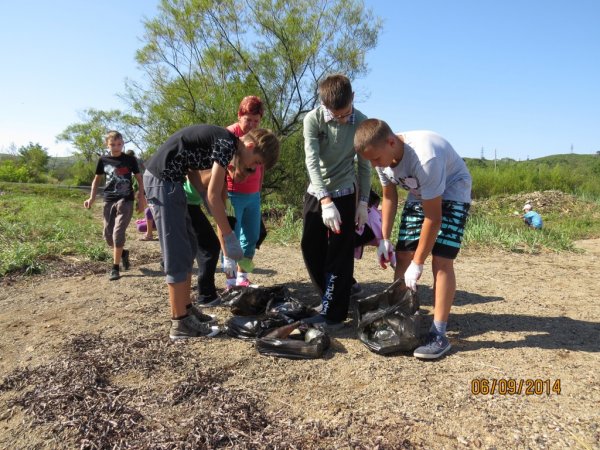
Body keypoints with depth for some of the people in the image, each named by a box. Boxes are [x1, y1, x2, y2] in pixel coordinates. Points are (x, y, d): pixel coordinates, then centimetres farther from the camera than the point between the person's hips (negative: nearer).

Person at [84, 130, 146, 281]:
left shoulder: (130, 159, 0)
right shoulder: (103, 160, 6)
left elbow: (139, 178, 7)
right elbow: (97, 179, 16)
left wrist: (142, 197, 0)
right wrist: (92, 197, 5)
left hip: (126, 200, -3)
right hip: (109, 201, 4)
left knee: (118, 233, -13)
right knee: (108, 235, 5)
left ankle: (115, 267, -3)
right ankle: (123, 252, 35)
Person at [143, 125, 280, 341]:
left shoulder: (222, 142, 13)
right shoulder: (227, 143, -16)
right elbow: (213, 196, -18)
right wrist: (229, 236, -12)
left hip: (166, 179, 10)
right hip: (163, 179, -10)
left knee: (188, 248, 13)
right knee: (178, 254, -7)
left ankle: (186, 308, 23)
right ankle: (180, 323, 1)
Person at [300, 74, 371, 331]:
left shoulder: (361, 123, -10)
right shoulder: (313, 120, -13)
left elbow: (364, 166, -2)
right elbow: (312, 162, -20)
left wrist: (363, 202, -6)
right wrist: (326, 201, -30)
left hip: (344, 194, -2)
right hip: (316, 193, 2)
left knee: (340, 255, -4)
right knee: (311, 249, 7)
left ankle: (333, 314, 4)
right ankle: (331, 300, 26)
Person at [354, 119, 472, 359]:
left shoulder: (424, 157, -39)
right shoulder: (383, 156, -18)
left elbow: (433, 218, -32)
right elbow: (389, 197, -1)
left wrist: (418, 263, -27)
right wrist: (384, 239, -6)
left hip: (452, 192, -6)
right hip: (419, 194, 6)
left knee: (441, 260, -17)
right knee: (402, 256, 0)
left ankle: (438, 334, -10)